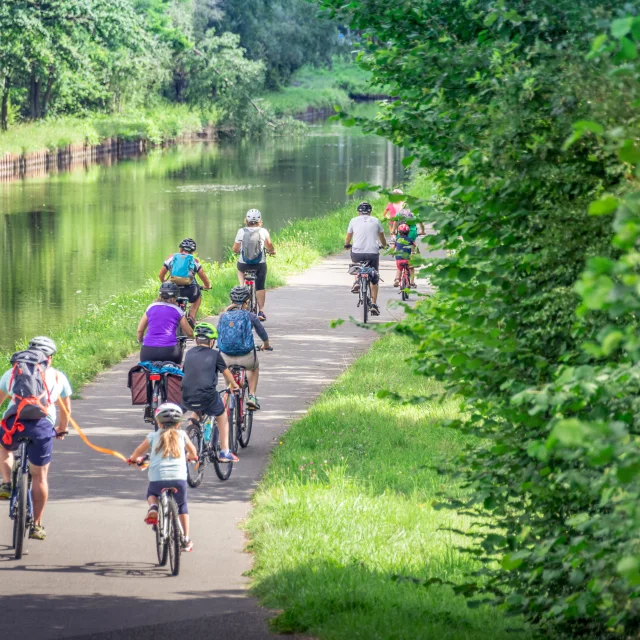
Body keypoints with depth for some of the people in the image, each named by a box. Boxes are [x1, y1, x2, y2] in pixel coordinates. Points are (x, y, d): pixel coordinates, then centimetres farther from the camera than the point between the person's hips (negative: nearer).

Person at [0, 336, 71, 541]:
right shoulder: (58, 377, 22)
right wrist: (62, 430, 49)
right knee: (39, 476, 11)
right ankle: (36, 526, 12)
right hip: (43, 424, 0)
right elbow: (66, 408, 32)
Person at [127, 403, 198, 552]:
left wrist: (133, 459, 47)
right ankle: (186, 539, 21)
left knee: (151, 493, 34)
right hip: (179, 479, 1)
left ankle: (153, 507, 1)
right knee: (182, 505, 27)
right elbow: (192, 451, 33)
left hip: (158, 479, -1)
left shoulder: (153, 436, 12)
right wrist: (191, 456, 57)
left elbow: (139, 451, 24)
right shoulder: (181, 435, 15)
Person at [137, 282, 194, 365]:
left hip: (148, 350, 1)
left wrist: (140, 341, 37)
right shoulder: (177, 310, 9)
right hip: (169, 350, -1)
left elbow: (139, 330, 16)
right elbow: (190, 333, 14)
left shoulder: (151, 307, 12)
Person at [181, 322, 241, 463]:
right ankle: (224, 452, 21)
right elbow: (226, 372, 17)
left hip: (187, 399, 3)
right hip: (208, 397, -3)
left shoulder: (189, 353, 11)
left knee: (198, 412, 36)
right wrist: (234, 385, 39)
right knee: (222, 416, 25)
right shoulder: (214, 354, 3)